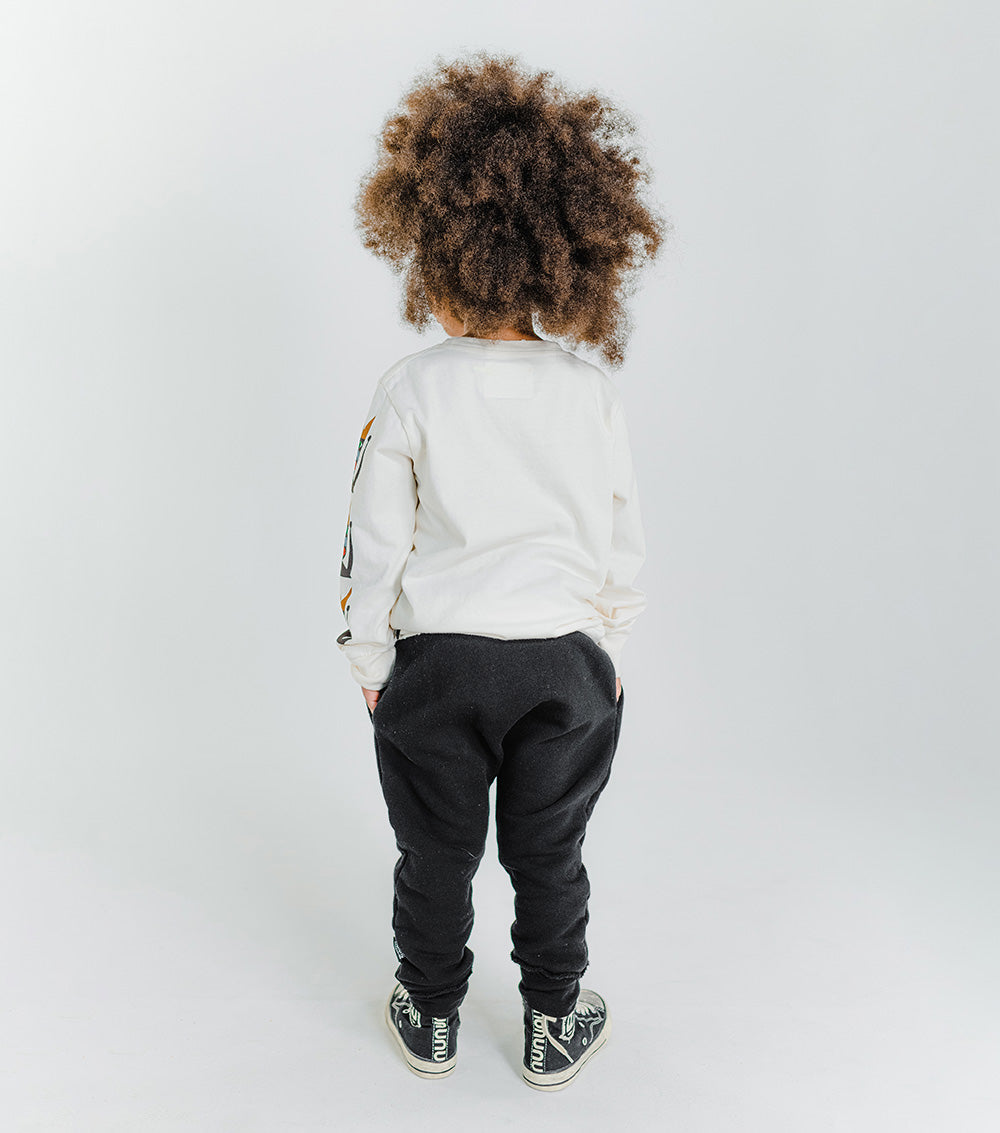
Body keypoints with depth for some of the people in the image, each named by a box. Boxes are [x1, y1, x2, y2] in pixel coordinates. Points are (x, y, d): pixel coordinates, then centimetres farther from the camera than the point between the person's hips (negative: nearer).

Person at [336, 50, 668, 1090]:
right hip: (564, 661, 2)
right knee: (548, 858, 17)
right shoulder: (591, 392, -6)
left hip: (436, 662, -1)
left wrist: (369, 657, 5)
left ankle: (431, 1020, 36)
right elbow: (621, 535, 0)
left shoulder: (411, 390, -12)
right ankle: (555, 1029, 34)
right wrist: (612, 643, 14)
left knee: (436, 854, 17)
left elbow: (377, 536, -8)